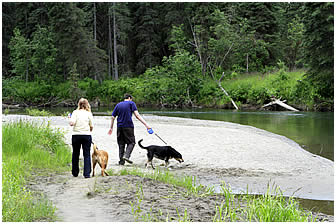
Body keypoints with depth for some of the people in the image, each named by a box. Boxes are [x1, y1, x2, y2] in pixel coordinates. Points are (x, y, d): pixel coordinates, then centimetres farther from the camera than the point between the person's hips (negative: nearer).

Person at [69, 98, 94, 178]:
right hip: (86, 135, 0)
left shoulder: (75, 112, -1)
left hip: (76, 135, 0)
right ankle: (87, 173, -5)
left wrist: (70, 119, 9)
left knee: (75, 154, 14)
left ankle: (75, 172, 23)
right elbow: (91, 126, 0)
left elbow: (72, 123, -11)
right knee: (87, 155, 2)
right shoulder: (89, 113, 2)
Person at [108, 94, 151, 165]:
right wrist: (145, 124, -13)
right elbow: (137, 115, -10)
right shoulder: (131, 103, 1)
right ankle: (126, 155, -16)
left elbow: (113, 117, 13)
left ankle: (121, 160, 6)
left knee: (121, 144, 10)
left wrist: (111, 128, 22)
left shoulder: (118, 105, 14)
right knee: (131, 142, 4)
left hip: (119, 127, 4)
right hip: (128, 127, -4)